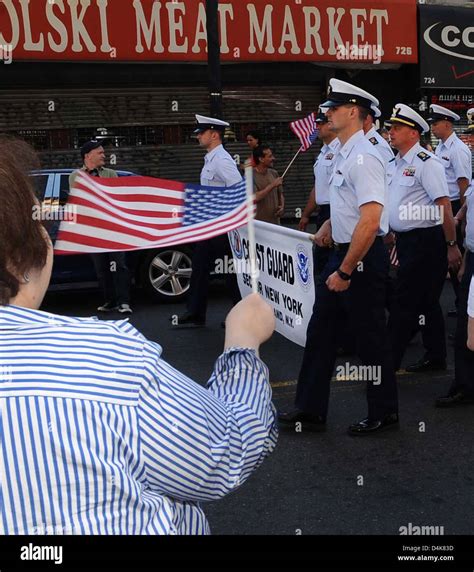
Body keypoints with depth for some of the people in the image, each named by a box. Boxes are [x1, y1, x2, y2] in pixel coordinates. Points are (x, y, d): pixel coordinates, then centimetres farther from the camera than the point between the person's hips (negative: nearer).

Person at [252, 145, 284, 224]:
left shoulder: (273, 173, 9)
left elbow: (280, 194, 19)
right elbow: (255, 198, -23)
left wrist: (282, 206, 0)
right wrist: (272, 185, -21)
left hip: (275, 222, 6)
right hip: (258, 223, -6)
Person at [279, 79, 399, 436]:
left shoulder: (363, 157, -20)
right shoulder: (343, 154, 10)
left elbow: (370, 222, -27)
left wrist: (345, 271, -24)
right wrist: (330, 225, 17)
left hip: (364, 257, -10)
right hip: (343, 251, 10)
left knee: (371, 338, 4)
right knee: (321, 330, 13)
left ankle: (384, 414, 23)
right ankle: (311, 410, 23)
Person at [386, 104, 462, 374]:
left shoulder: (426, 162, -15)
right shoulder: (395, 164, 11)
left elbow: (444, 207, -18)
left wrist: (452, 246, -18)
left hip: (425, 241, -9)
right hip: (406, 240, 9)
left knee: (404, 301, -5)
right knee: (426, 301, 15)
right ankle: (436, 356, 26)